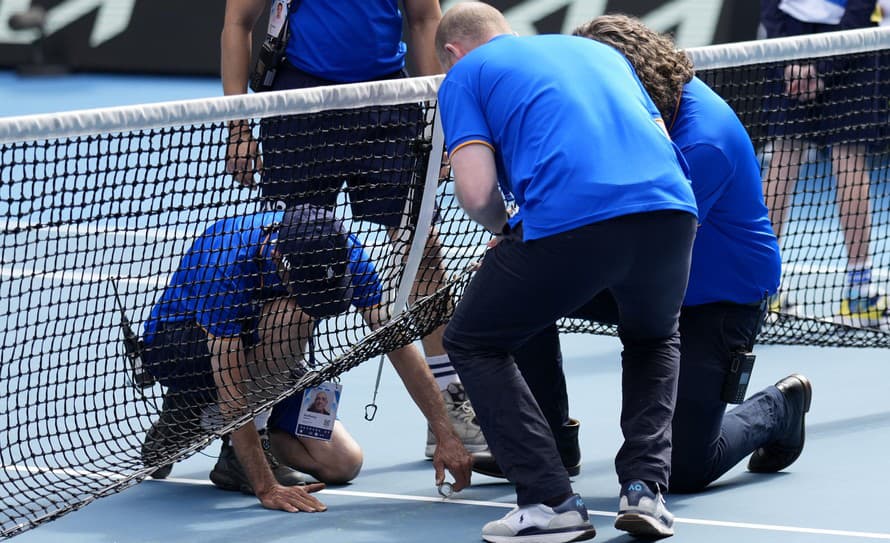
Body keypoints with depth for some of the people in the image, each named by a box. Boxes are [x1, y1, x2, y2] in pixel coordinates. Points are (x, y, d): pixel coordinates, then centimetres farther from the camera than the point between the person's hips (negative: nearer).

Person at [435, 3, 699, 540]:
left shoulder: (464, 75, 18)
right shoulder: (602, 51, 34)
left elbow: (478, 193, 4)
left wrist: (504, 230, 28)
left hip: (565, 219, -5)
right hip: (671, 209, 5)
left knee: (473, 343, 19)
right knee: (655, 340, 35)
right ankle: (645, 487, 15)